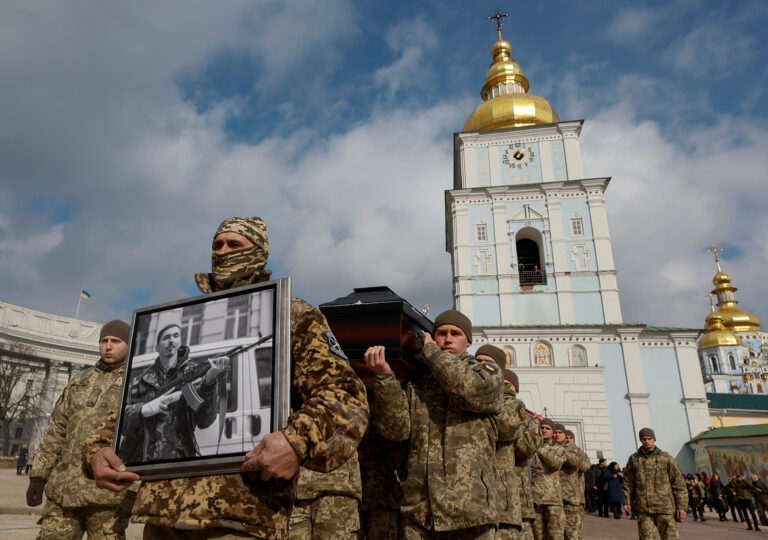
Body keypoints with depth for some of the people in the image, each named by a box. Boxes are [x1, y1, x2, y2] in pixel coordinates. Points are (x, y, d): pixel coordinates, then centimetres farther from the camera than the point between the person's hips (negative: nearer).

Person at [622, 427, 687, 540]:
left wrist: (681, 506, -1)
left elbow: (679, 483, 2)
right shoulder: (634, 459, 8)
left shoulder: (666, 458, 2)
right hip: (643, 510, 1)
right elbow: (628, 482, 14)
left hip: (665, 508, -1)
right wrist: (627, 501, 9)